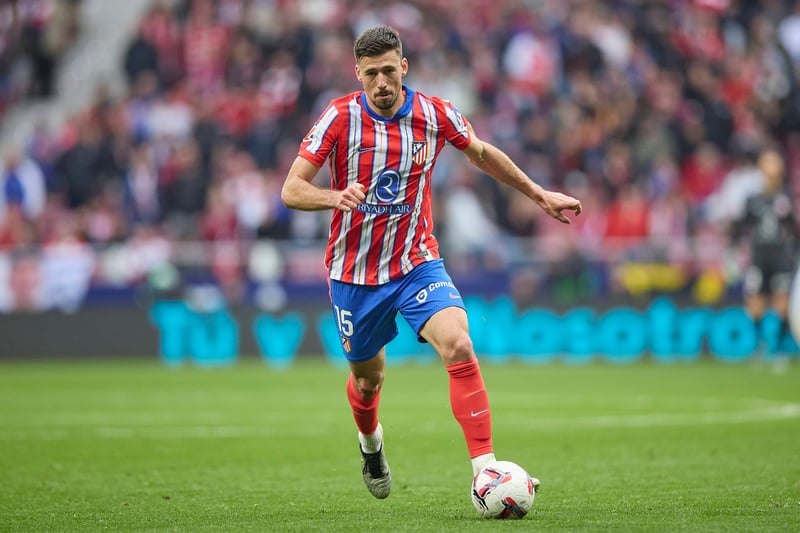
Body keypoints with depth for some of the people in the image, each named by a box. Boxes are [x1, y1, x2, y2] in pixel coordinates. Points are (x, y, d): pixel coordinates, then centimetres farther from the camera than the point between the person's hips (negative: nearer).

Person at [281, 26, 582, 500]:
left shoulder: (435, 115, -5)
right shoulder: (340, 118, -12)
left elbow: (482, 154, 16)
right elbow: (291, 190, -14)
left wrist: (539, 195, 19)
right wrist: (334, 197, -35)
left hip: (417, 262, 1)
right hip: (354, 273, 0)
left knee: (459, 345, -24)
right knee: (368, 379, 14)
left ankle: (485, 469, -25)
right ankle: (371, 442, 50)